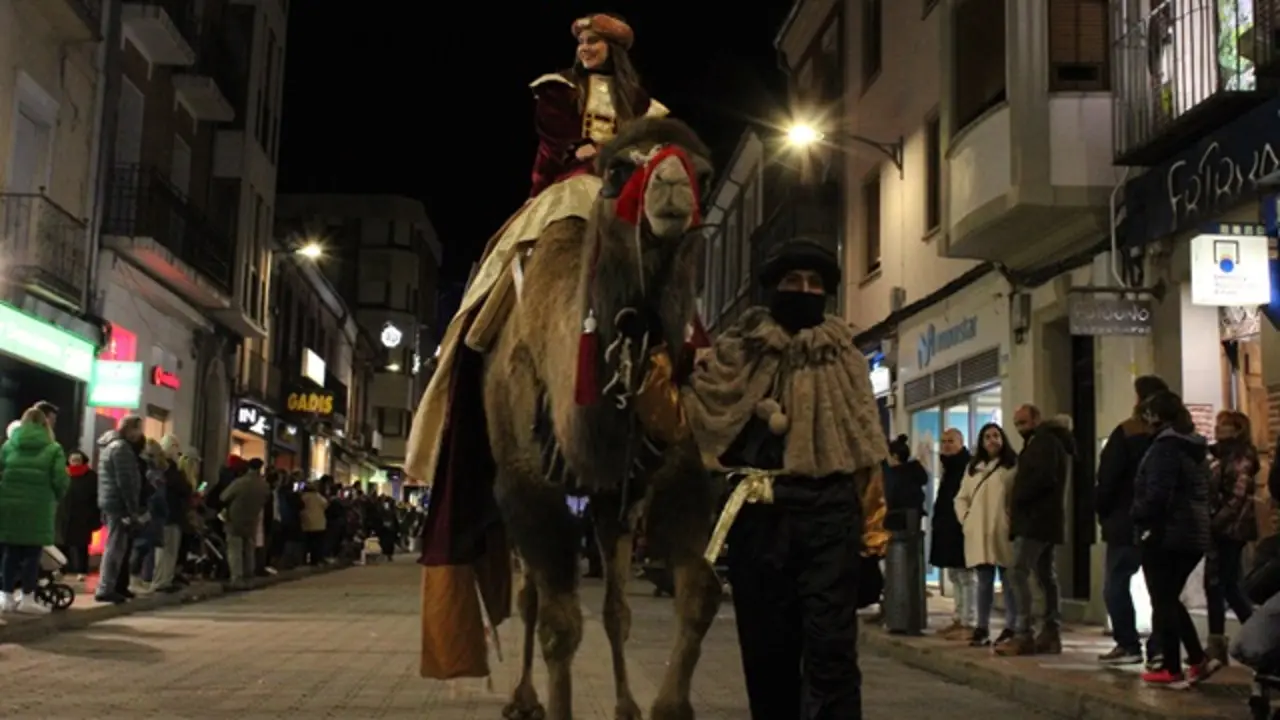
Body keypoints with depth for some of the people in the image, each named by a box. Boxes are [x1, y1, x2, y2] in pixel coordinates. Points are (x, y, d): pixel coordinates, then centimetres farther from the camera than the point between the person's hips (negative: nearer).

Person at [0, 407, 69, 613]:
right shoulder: (53, 449, 2)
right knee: (32, 552, 2)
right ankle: (27, 598, 3)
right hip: (38, 507, -3)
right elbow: (60, 480, -6)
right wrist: (55, 498, 12)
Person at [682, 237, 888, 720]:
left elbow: (865, 436, 11)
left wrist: (870, 514, 5)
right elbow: (699, 405, -2)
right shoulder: (741, 350, 9)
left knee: (831, 644, -8)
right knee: (766, 644, 8)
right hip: (760, 510, 0)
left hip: (830, 508, 0)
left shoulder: (841, 354, 14)